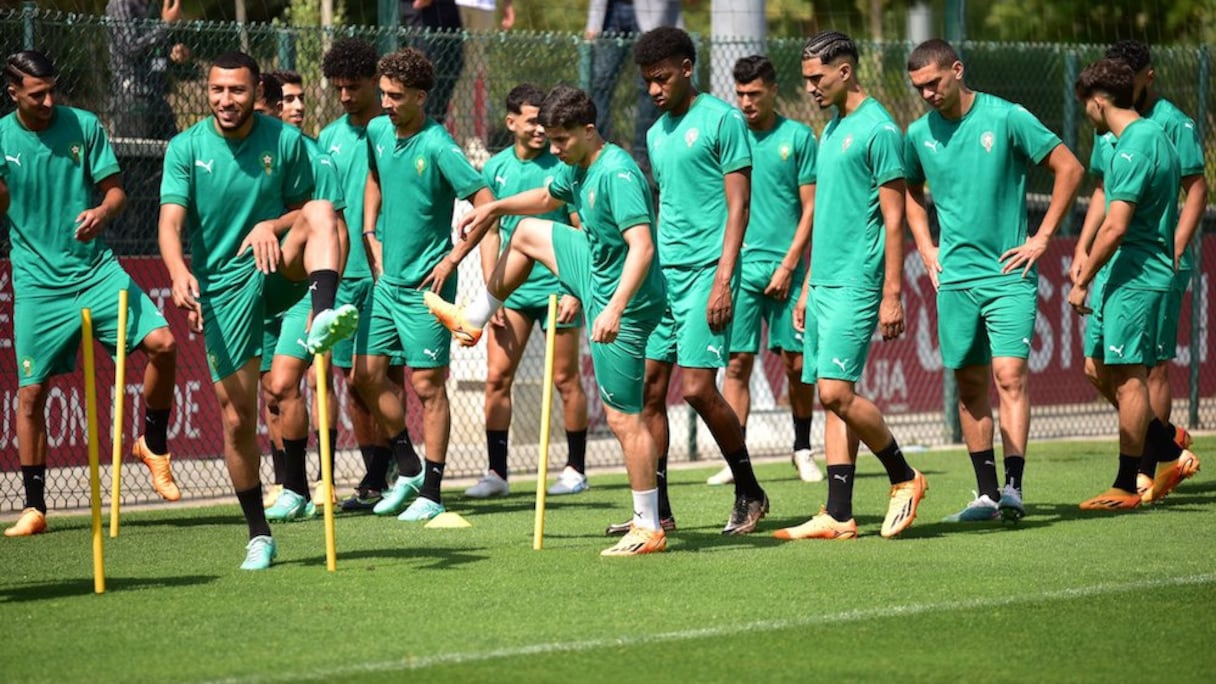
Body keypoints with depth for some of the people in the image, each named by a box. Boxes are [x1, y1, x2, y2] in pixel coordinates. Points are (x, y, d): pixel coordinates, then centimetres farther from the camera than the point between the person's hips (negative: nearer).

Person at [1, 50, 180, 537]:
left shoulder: (84, 126, -1)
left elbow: (115, 189, -1)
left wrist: (102, 211, -21)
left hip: (94, 268, 0)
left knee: (162, 343, -17)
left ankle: (153, 446, 7)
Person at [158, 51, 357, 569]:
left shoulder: (285, 140, -1)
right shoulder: (186, 148, -3)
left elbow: (306, 211, 7)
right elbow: (171, 222, -14)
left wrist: (275, 225, -17)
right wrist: (180, 272, -35)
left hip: (278, 271, 0)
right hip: (222, 287, 0)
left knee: (321, 209, -28)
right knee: (236, 416, -1)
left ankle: (322, 321, -50)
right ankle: (259, 535, 13)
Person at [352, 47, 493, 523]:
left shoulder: (438, 147, -16)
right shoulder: (377, 132, 5)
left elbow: (487, 206, -17)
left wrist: (452, 259, -14)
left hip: (424, 284, -7)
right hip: (386, 278, 7)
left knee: (427, 384, -3)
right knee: (365, 376, 7)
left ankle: (431, 493, 3)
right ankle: (409, 470, 24)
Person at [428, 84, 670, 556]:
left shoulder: (617, 174, -26)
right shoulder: (578, 168, 5)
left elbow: (642, 246, -35)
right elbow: (547, 197, 29)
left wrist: (615, 308, -43)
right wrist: (495, 207, 20)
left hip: (621, 304, -10)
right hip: (596, 274, 10)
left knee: (623, 417, -8)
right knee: (527, 233, 27)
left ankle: (649, 528, -3)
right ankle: (474, 320, 46)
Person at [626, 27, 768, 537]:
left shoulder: (721, 120, -6)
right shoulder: (656, 133, 17)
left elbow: (738, 206, -9)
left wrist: (723, 279, -17)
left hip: (705, 270, -7)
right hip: (661, 273, 7)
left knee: (698, 388, -12)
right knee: (647, 388, 1)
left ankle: (749, 492, 6)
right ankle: (656, 508, 7)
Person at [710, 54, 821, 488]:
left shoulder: (797, 137, 1)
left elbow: (811, 208, 0)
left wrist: (789, 264, -8)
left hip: (784, 266, -2)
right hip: (738, 267, 2)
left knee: (796, 362, 1)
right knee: (737, 363, -3)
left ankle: (803, 450, 17)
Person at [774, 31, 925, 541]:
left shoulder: (878, 130, -10)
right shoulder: (832, 130, 17)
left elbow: (894, 219, -12)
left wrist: (892, 295, -16)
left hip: (855, 286, -9)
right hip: (825, 285, 9)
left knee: (836, 392, -14)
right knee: (831, 398, 5)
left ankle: (905, 478, 4)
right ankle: (838, 516, 4)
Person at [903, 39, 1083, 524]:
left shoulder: (1007, 118, -7)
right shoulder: (918, 134, 5)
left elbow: (1069, 169, -2)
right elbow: (910, 192, 25)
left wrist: (1042, 238, -5)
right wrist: (926, 248, 12)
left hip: (1009, 272, -4)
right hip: (955, 277, 4)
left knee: (1009, 375, -15)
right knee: (970, 384, 6)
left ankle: (1013, 487, -19)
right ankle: (986, 493, 11)